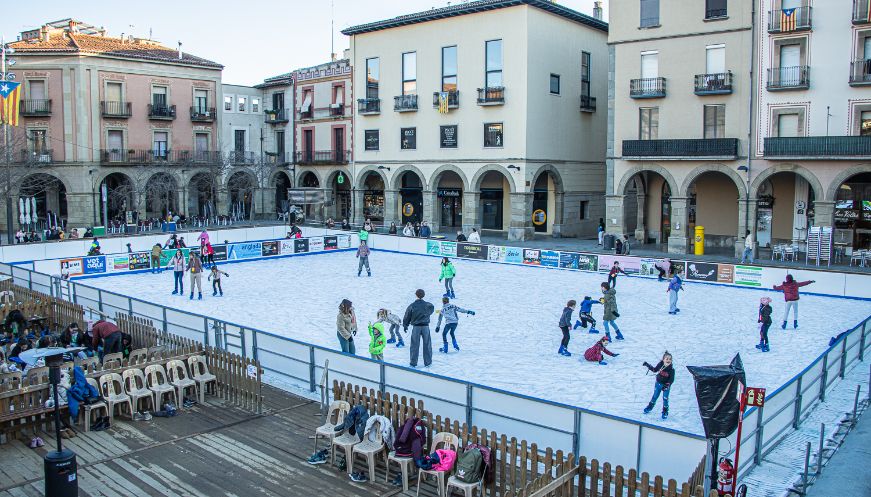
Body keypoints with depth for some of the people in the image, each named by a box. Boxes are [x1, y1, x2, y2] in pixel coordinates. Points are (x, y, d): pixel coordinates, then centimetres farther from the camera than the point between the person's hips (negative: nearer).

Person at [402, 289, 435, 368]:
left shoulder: (412, 306, -7)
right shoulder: (428, 305, -4)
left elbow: (407, 316, 2)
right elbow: (431, 310, 19)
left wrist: (405, 325, 15)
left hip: (416, 327, 0)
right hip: (425, 326, 1)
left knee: (414, 345, 6)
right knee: (427, 345, 10)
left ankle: (413, 363, 10)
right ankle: (427, 362, 14)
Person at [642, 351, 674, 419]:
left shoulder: (671, 369, -23)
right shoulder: (660, 365, -15)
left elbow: (671, 380, -19)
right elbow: (655, 370, 5)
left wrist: (667, 385, -30)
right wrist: (648, 365, -2)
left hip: (666, 386, -3)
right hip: (658, 384, 3)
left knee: (665, 399, 4)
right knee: (655, 396, 17)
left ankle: (665, 412, 21)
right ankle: (649, 407, 36)